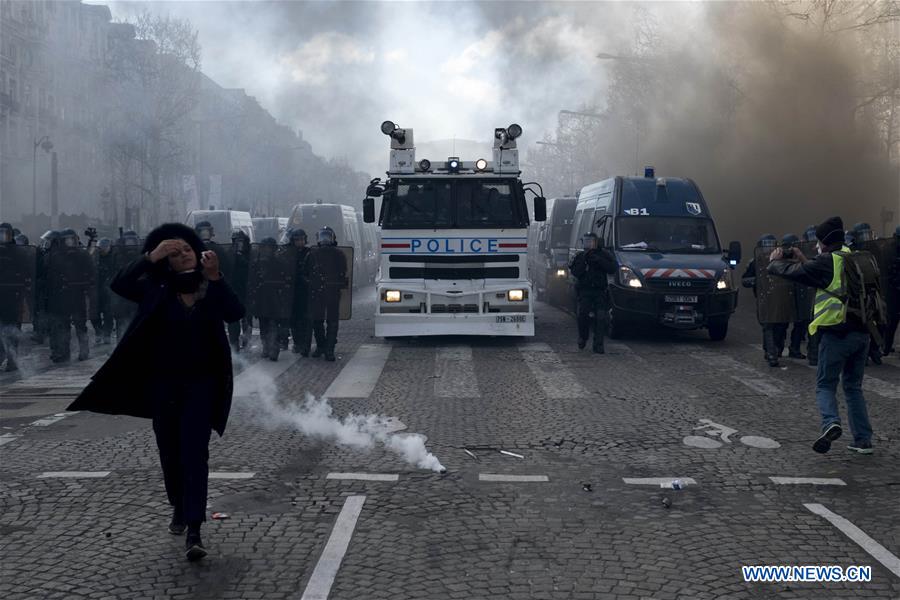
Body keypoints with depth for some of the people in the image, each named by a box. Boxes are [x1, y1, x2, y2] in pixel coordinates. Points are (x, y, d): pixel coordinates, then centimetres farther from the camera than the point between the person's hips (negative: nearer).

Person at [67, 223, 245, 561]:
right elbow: (120, 285, -18)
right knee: (169, 451, 14)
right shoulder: (156, 289, -1)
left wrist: (215, 278, -30)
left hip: (201, 383, -2)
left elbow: (235, 314, -18)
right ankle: (179, 507, 41)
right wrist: (150, 257, -28)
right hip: (163, 383, 2)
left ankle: (194, 532, -14)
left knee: (195, 453, -10)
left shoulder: (210, 288, 0)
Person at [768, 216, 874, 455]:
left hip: (836, 333, -6)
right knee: (853, 386, 16)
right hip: (862, 332, 6)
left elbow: (790, 272, -5)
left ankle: (831, 423, -22)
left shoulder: (827, 262, -8)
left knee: (825, 385, 3)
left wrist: (775, 261, 16)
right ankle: (863, 439, 13)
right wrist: (804, 261, 30)